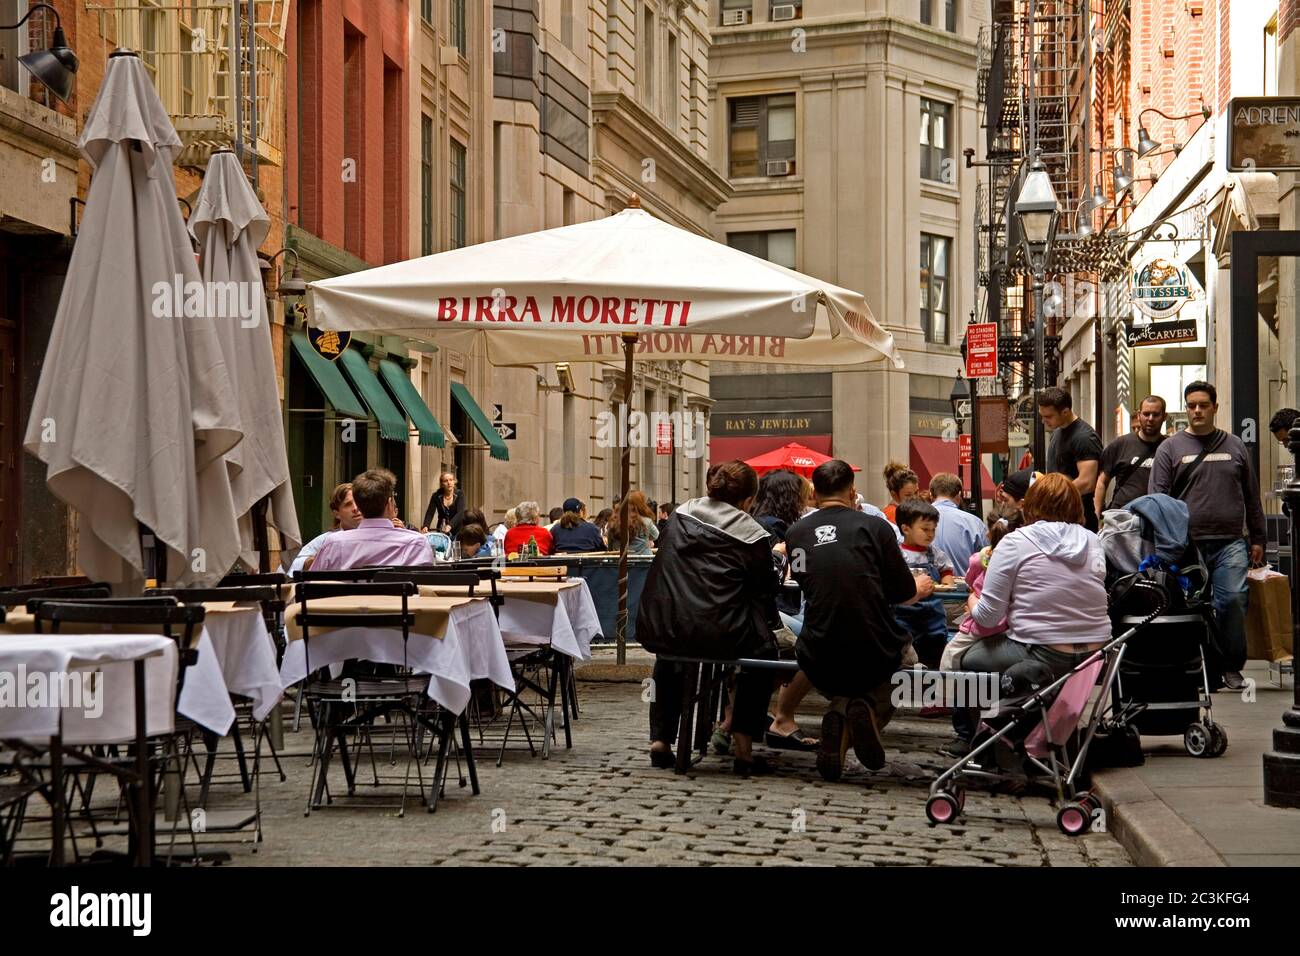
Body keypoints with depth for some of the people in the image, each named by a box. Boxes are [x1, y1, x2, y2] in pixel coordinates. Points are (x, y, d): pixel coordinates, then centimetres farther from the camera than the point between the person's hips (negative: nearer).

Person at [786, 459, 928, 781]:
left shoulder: (795, 533, 3)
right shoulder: (873, 526, -5)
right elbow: (903, 592, 2)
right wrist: (921, 588, 27)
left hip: (819, 664, 3)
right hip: (874, 658, -2)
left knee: (841, 690, 36)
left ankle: (841, 711, -2)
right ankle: (870, 707, -1)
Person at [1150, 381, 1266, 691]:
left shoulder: (1234, 446, 14)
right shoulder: (1170, 449, 7)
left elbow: (1252, 497, 18)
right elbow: (1157, 499, 4)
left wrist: (1257, 539, 14)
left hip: (1230, 543, 1)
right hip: (1187, 545, -1)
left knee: (1233, 600, -11)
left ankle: (1232, 667, 0)